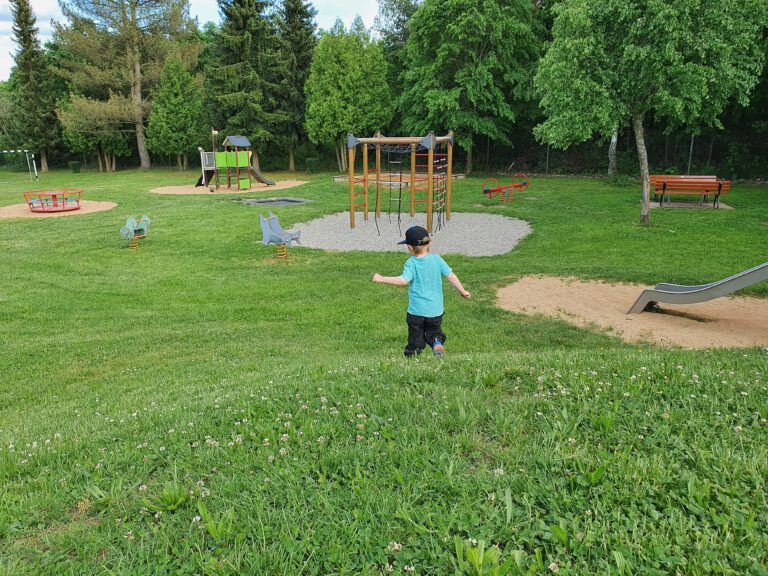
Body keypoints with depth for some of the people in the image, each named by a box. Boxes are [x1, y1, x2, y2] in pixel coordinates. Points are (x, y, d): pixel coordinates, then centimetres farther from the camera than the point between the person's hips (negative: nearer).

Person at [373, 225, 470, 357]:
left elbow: (404, 280, -25)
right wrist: (462, 291, 12)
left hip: (416, 310, -3)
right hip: (436, 310, 3)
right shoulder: (436, 259, 0)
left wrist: (381, 279, -20)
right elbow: (451, 276, 1)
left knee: (415, 338, 10)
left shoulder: (411, 263, -11)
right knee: (434, 331, 19)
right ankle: (437, 343, -10)